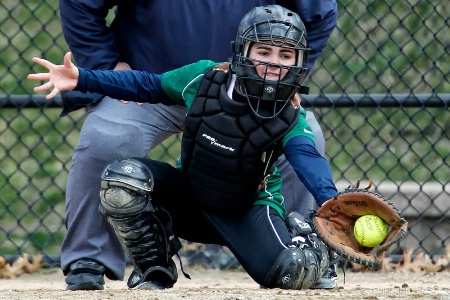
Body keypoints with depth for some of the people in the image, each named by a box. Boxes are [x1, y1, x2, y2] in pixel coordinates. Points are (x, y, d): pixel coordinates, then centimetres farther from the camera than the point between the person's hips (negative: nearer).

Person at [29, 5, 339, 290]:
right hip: (188, 198, 3)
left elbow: (309, 160, -36)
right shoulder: (206, 77, -14)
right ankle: (157, 273, -6)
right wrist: (81, 79, -9)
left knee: (298, 271, -31)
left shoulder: (289, 116, -19)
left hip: (249, 211, -2)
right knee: (125, 176, -26)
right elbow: (148, 86, 0)